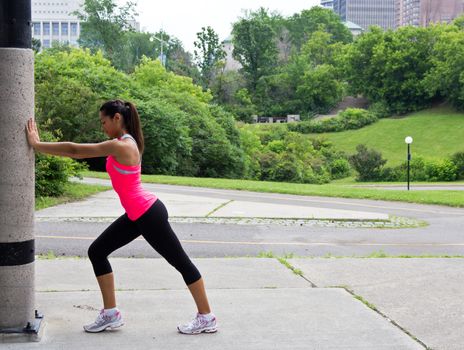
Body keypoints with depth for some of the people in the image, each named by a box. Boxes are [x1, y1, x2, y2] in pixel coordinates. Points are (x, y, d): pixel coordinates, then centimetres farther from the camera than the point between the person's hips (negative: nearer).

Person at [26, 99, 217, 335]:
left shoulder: (121, 146, -20)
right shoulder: (124, 143, 9)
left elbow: (75, 150, -17)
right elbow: (79, 151, 11)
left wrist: (36, 145, -9)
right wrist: (39, 144, 8)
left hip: (149, 214, -10)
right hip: (137, 215, 10)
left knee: (181, 262, 2)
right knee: (97, 251, 9)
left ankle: (206, 318, 13)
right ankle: (111, 314, 15)